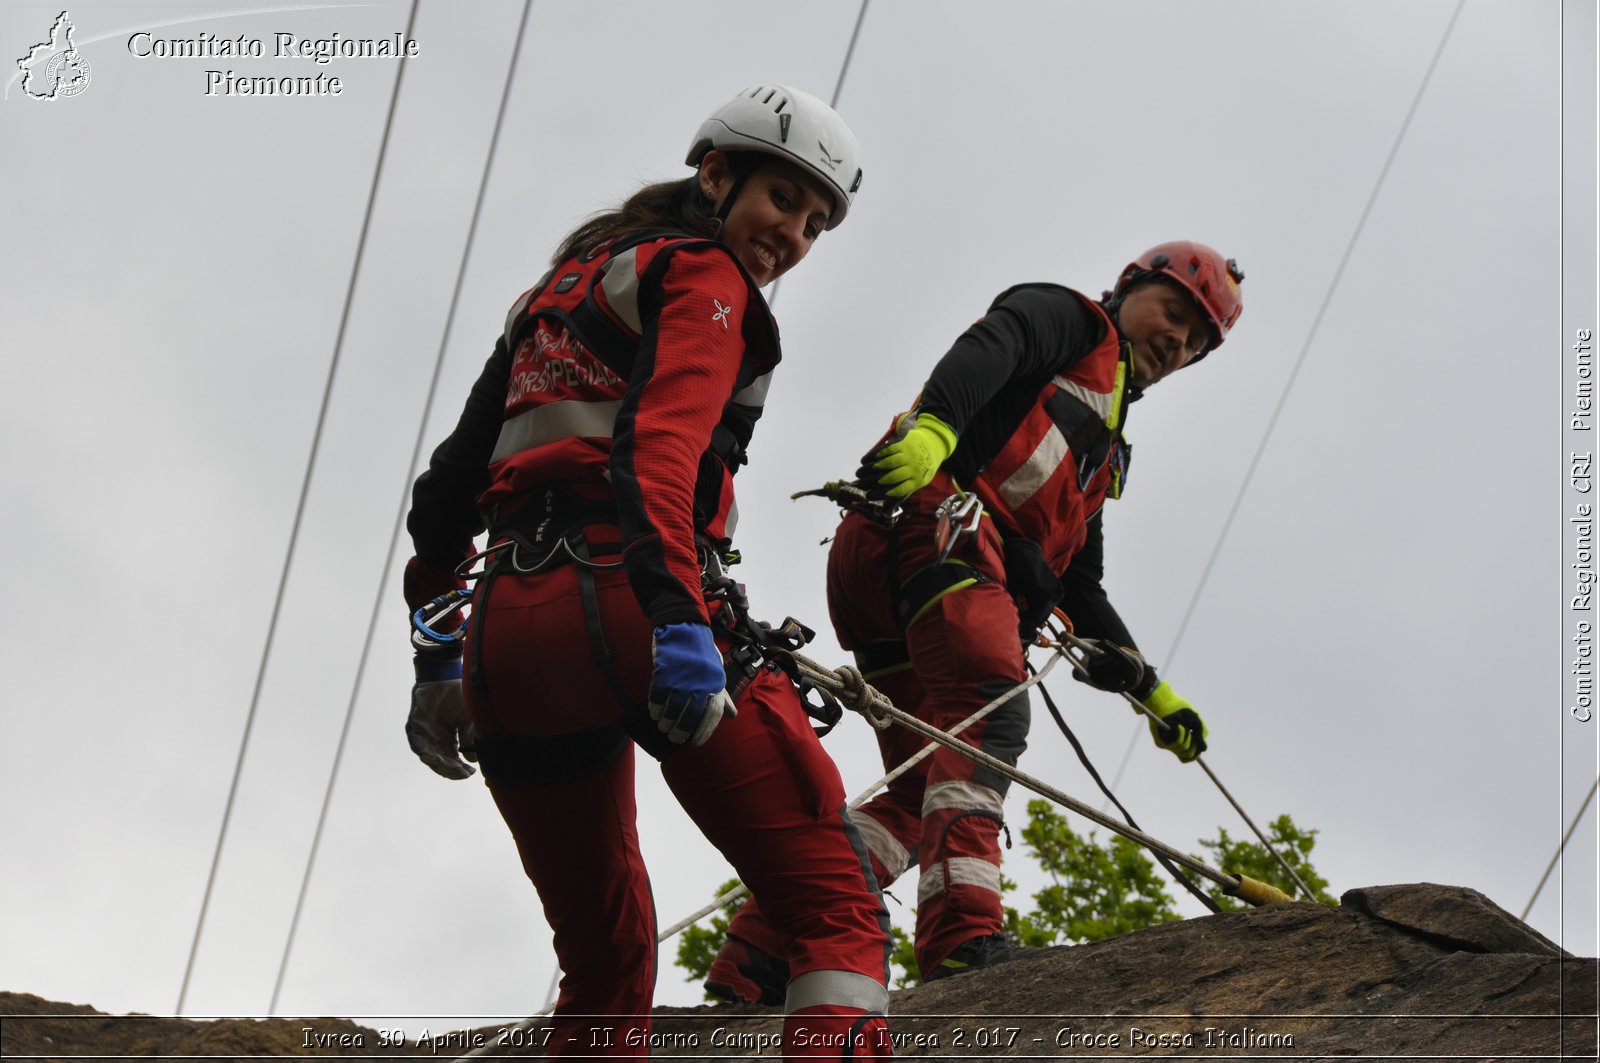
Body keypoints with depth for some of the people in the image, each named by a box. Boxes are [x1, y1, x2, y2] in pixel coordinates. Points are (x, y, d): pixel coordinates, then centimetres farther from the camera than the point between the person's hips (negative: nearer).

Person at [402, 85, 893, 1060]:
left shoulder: (564, 285, 30)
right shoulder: (700, 272, 6)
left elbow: (453, 477, 27)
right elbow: (659, 445, -14)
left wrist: (436, 657, 27)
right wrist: (679, 619, -25)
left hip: (505, 639, 8)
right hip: (623, 606, -8)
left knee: (607, 961, 20)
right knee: (839, 906, -10)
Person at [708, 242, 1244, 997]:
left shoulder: (1102, 455, 39)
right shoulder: (1072, 320, 15)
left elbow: (1079, 587, 37)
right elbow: (989, 347, -9)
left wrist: (1149, 688, 30)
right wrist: (934, 424, -31)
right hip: (933, 519, -9)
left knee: (924, 796, 0)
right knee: (991, 710, -28)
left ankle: (752, 962, -5)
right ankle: (963, 935, -47)